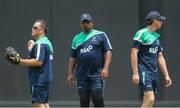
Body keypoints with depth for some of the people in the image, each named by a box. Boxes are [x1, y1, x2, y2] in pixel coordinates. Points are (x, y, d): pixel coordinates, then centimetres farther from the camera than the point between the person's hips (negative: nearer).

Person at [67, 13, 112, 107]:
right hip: (81, 75, 4)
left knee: (97, 99, -8)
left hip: (96, 74, -4)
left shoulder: (100, 35, 4)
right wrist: (70, 73, 10)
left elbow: (108, 52, -2)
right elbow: (73, 57, 16)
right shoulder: (77, 38, 15)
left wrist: (106, 68, -13)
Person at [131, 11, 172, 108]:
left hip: (153, 73, 8)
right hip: (144, 72, -8)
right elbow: (133, 53, -12)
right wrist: (135, 73, -18)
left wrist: (166, 75, 16)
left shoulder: (156, 37, 17)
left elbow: (160, 58, 20)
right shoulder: (141, 34, -8)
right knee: (150, 99, -19)